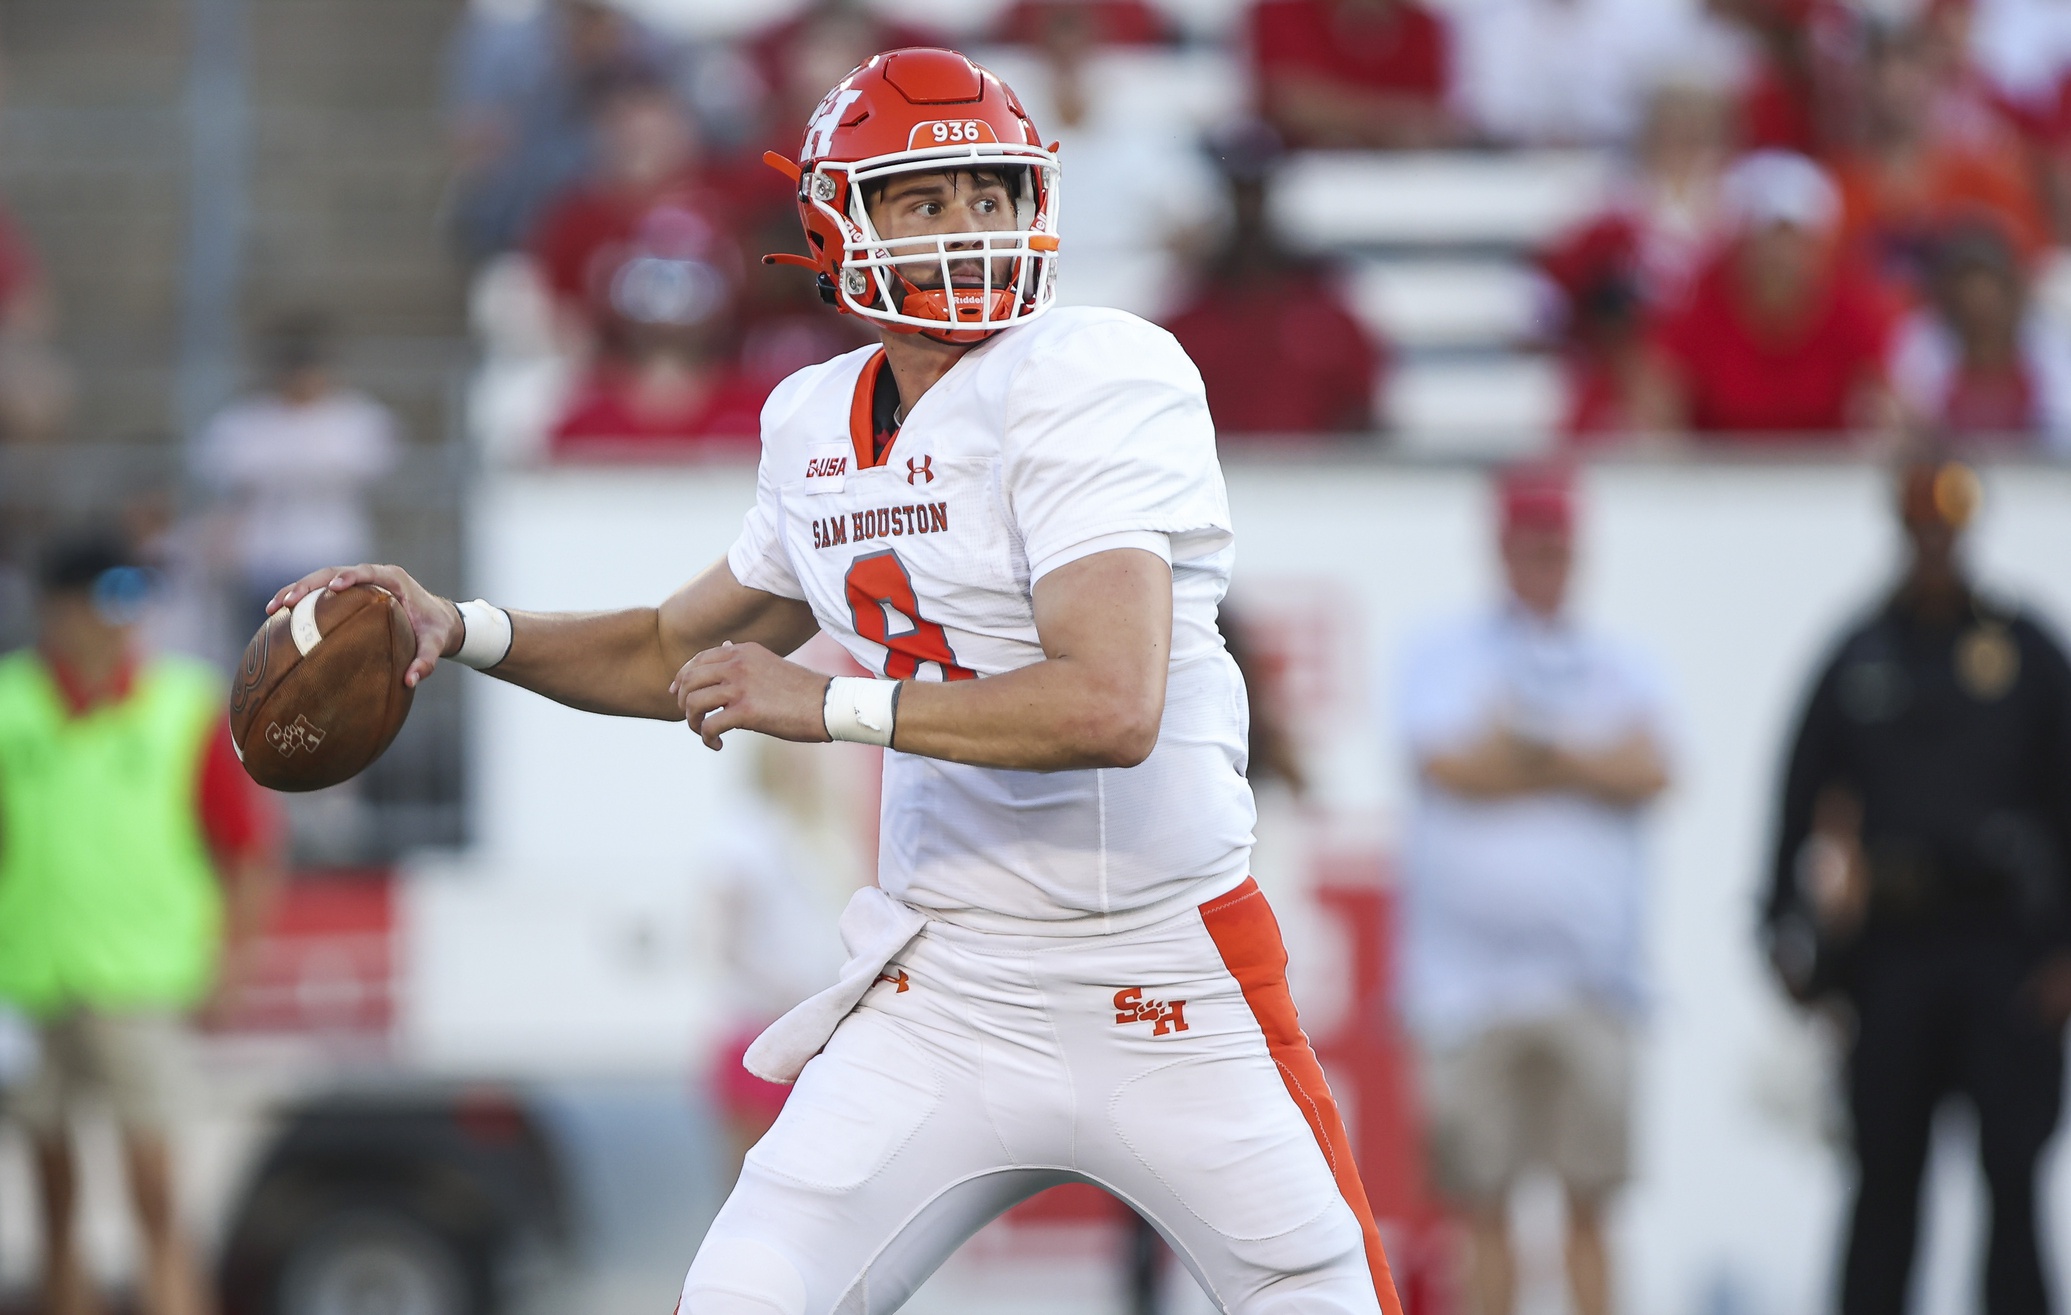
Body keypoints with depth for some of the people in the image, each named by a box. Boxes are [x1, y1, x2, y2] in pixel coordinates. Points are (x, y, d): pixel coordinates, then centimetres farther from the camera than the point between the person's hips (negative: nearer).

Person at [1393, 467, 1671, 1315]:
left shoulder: (1620, 669, 13)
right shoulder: (1441, 657, 8)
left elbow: (1650, 774, -4)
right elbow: (1451, 766, -10)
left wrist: (1526, 747, -9)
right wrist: (1586, 764, -2)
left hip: (1589, 977, 1)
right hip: (1470, 981, -1)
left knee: (1589, 1204, 0)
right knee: (1482, 1204, 0)